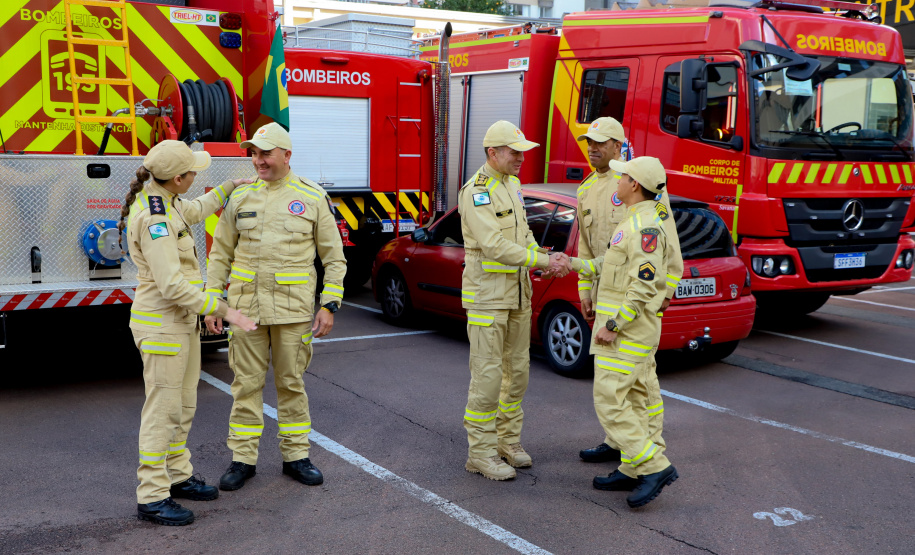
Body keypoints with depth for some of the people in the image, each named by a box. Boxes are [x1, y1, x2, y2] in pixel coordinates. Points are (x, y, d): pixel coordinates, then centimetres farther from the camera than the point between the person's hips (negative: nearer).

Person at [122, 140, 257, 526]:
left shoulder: (162, 200, 7)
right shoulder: (153, 218, -24)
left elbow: (194, 211, 31)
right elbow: (172, 285, -27)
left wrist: (230, 187, 34)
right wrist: (223, 310, -24)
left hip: (182, 320, 10)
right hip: (161, 324, -10)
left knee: (183, 405, 17)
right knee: (162, 410, -4)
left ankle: (177, 476, 30)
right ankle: (151, 497, 4)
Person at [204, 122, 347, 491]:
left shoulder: (313, 197, 1)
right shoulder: (240, 197, 6)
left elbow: (334, 257, 3)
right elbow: (220, 255, 10)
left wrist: (329, 305, -6)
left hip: (294, 308, -1)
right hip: (246, 307, 2)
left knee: (291, 383, 7)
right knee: (246, 383, 5)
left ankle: (295, 456, 20)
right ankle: (243, 458, 16)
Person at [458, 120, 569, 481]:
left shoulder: (512, 185, 12)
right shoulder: (475, 192, -16)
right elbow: (494, 246, -25)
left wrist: (546, 256, -3)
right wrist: (544, 261, -24)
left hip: (518, 293, 9)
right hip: (487, 295, -9)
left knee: (517, 371, 13)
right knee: (488, 374, -5)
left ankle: (508, 440, 26)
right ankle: (480, 452, 5)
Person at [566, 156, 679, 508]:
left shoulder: (645, 226, -18)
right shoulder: (634, 223, 15)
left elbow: (645, 285, -25)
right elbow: (613, 265, 25)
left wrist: (613, 326, -23)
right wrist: (574, 264, 25)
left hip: (626, 331, -11)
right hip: (627, 330, 11)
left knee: (610, 402, -10)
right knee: (630, 402, 13)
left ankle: (655, 466, -8)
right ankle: (633, 471, 20)